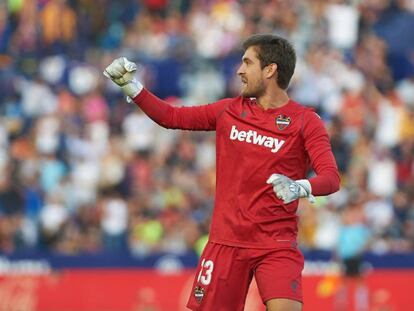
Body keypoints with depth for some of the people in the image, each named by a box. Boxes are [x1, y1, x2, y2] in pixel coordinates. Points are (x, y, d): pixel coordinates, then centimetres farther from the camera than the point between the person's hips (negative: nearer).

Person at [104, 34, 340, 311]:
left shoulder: (306, 122, -5)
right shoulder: (230, 111, 9)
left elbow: (331, 178, -16)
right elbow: (172, 117, 17)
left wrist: (300, 188, -36)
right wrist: (131, 87, 8)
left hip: (277, 245, -4)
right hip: (226, 243, 4)